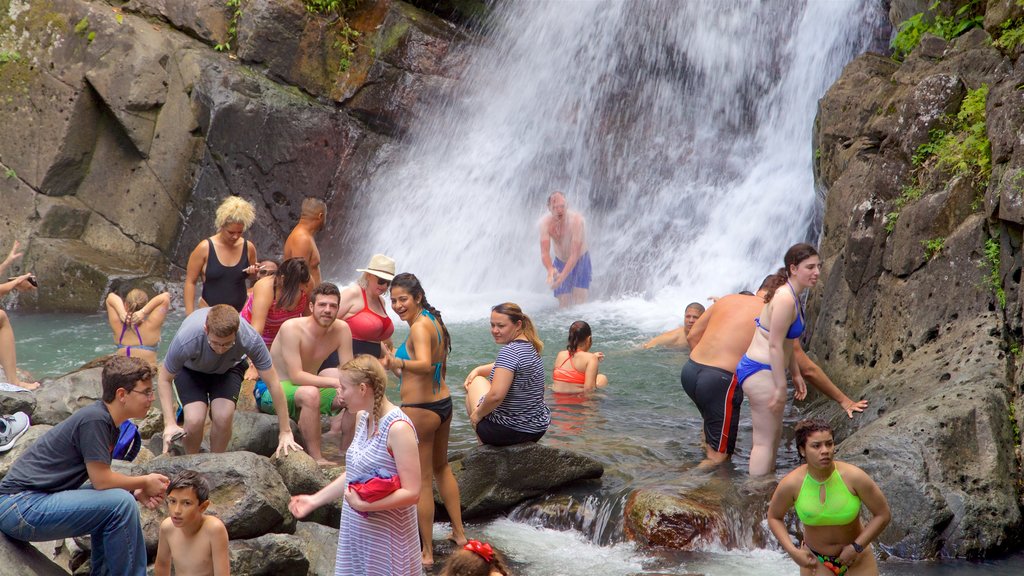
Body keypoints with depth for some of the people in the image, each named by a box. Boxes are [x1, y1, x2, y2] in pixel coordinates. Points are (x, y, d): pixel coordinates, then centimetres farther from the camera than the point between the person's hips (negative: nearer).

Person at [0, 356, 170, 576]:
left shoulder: (107, 420, 12)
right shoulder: (95, 419, -18)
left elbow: (100, 476, 13)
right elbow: (101, 480, -18)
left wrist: (137, 492, -2)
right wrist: (145, 482, -3)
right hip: (20, 506, -10)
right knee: (120, 503, -20)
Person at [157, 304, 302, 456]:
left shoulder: (250, 339, -37)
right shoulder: (186, 339, -40)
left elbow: (273, 384, -26)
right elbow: (165, 379, -22)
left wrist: (285, 432, -22)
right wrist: (169, 424, -31)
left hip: (229, 368, 1)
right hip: (190, 370, -1)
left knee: (223, 417, -24)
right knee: (194, 420, -24)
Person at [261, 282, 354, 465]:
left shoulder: (341, 329, -7)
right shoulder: (291, 328, -24)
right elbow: (296, 376, -29)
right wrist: (334, 382, -36)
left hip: (304, 388, 6)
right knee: (310, 393, -37)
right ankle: (316, 458, -30)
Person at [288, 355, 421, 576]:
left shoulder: (397, 428, -20)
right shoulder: (363, 417, 6)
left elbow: (411, 493, -22)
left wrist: (363, 505, -24)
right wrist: (315, 500, 15)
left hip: (386, 539, -8)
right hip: (357, 533, 8)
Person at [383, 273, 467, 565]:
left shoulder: (419, 327, -20)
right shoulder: (434, 322, 9)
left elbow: (426, 365, -36)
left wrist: (398, 363, -51)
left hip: (420, 410, -10)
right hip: (443, 402, 10)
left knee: (421, 480, -1)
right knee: (441, 467, 26)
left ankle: (427, 552, 5)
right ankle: (459, 533, 37)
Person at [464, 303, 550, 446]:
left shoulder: (510, 351, -25)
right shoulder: (530, 347, 5)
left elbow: (496, 396, -32)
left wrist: (478, 414, -14)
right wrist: (477, 370, 13)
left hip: (510, 432, -9)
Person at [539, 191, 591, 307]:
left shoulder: (576, 220, -31)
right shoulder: (545, 223, -21)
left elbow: (575, 254, -33)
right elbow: (544, 252, -27)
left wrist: (562, 276, -44)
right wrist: (550, 270, -48)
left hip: (580, 261, -2)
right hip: (560, 262, 3)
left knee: (579, 303, -16)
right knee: (564, 304, 0)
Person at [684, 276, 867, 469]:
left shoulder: (728, 299, 16)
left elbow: (692, 336, 13)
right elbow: (808, 371, 8)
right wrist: (843, 401, 16)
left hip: (690, 368, 7)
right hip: (719, 381, -7)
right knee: (720, 455, 3)